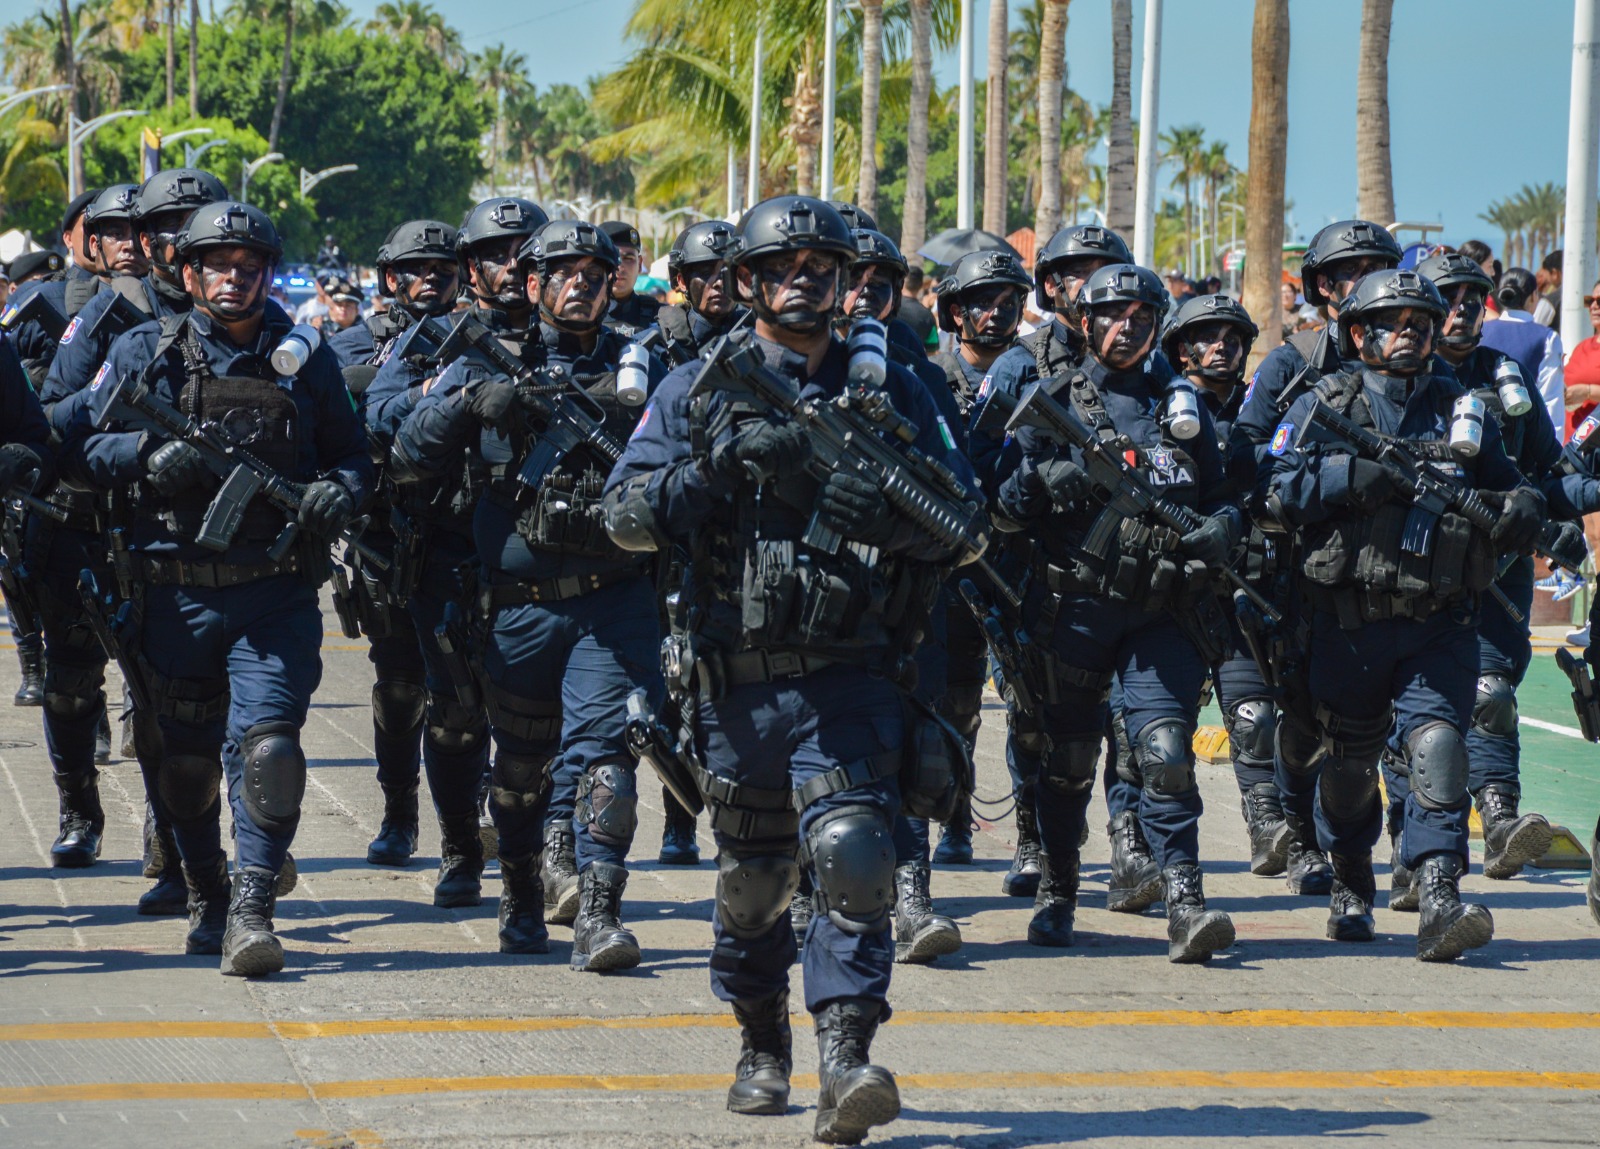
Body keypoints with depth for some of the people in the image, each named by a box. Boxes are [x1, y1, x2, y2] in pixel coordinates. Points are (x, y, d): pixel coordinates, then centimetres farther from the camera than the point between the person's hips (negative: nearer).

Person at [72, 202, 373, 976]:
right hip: (177, 593, 1)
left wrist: (338, 493, -9)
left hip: (277, 597, -1)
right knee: (187, 758, 12)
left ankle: (252, 908, -19)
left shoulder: (306, 359, 7)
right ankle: (206, 900, 31)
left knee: (267, 743, -17)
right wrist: (149, 455, -17)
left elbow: (353, 454, 13)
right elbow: (84, 445, 2)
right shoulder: (146, 353, 5)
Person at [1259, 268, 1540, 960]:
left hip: (1440, 624, 1)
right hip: (1349, 622, 0)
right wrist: (1355, 474, -20)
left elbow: (1509, 485, 19)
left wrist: (1519, 510, -6)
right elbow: (1277, 490, -7)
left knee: (1437, 742, -18)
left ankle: (1439, 899, -26)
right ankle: (1351, 888, 34)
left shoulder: (1461, 410, 14)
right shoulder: (1322, 406, 6)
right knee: (1348, 760, 11)